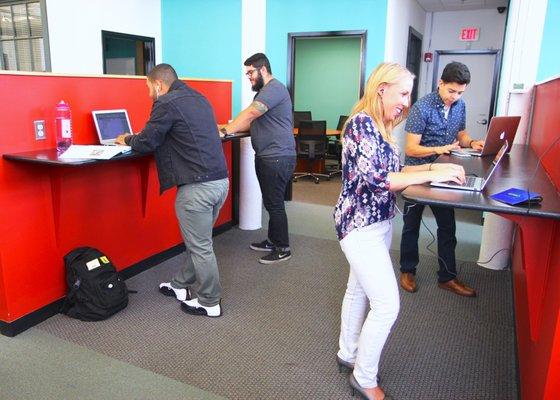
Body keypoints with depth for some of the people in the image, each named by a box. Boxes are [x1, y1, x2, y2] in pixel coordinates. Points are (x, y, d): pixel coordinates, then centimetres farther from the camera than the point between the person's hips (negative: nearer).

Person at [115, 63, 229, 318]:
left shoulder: (167, 103, -8)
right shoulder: (198, 98, 19)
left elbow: (146, 143, -6)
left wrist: (127, 140, 16)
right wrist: (137, 138, 24)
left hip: (198, 186, -9)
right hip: (220, 180, 9)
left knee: (200, 246, 4)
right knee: (197, 240, 20)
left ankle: (210, 303, 18)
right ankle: (181, 285, 37)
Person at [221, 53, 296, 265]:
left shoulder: (274, 88, -12)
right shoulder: (264, 91, 22)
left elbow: (250, 114, -23)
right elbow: (252, 122, 17)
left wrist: (226, 131, -20)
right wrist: (227, 128, 5)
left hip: (277, 158, -10)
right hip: (266, 157, 10)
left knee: (274, 204, -4)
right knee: (271, 202, 16)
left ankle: (283, 249, 7)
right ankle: (273, 241, 28)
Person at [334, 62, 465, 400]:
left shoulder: (381, 127, 10)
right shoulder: (362, 123, -18)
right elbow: (375, 179, -27)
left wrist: (432, 166, 4)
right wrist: (432, 175, -24)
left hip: (378, 223, 10)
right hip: (361, 226, -10)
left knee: (359, 290, 19)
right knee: (387, 304, -5)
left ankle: (348, 353, 37)